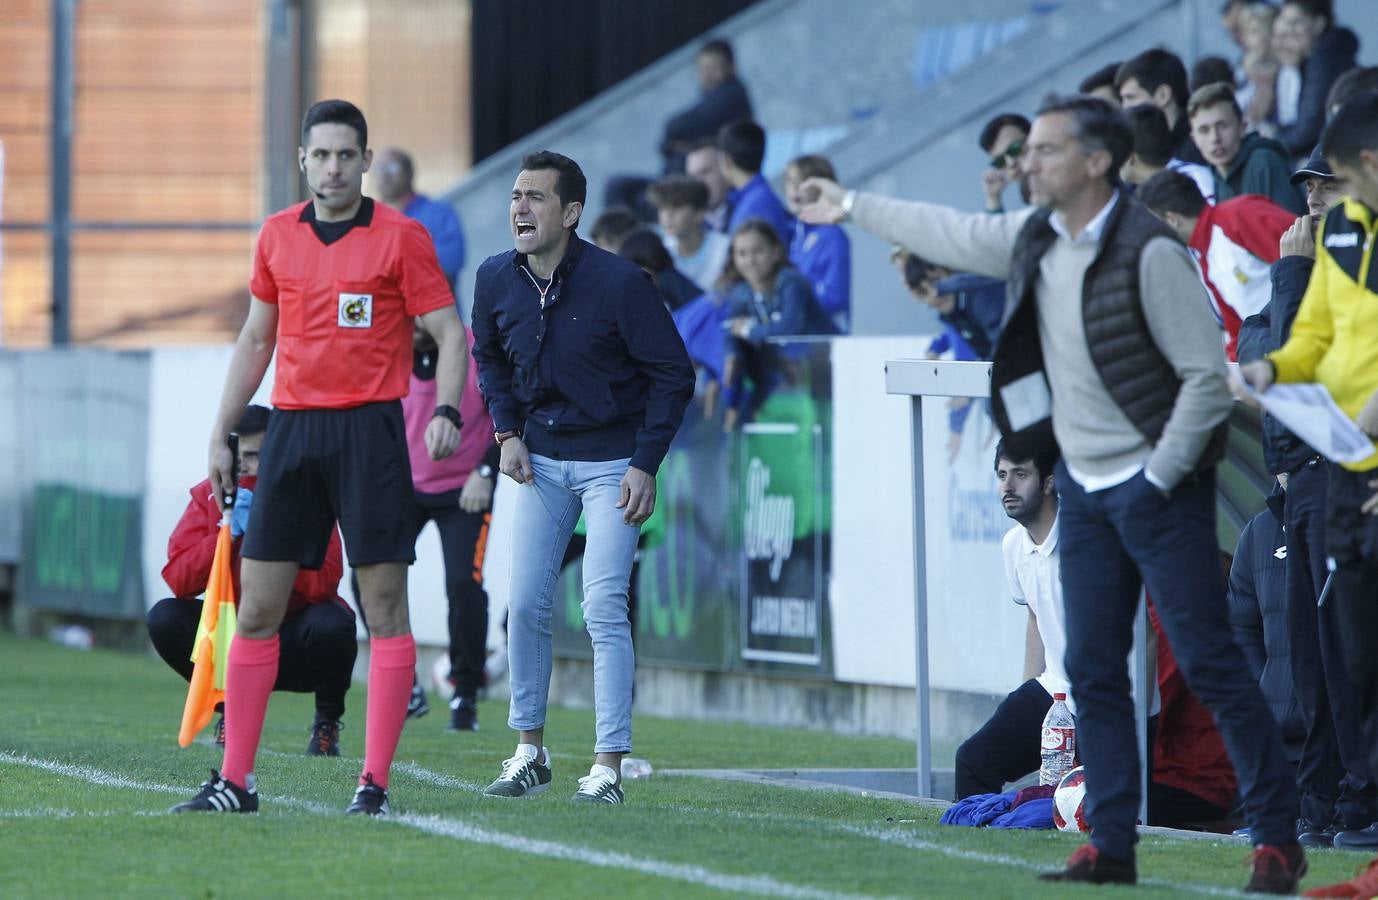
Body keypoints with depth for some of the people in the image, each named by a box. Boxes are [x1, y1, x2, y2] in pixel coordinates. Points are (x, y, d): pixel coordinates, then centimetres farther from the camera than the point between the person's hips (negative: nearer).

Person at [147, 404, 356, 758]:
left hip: (294, 646, -3)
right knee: (163, 618, -20)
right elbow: (178, 580, -17)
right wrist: (228, 533, -27)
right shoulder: (208, 497, -5)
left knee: (332, 623, -35)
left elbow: (322, 583, -29)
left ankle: (328, 724, -5)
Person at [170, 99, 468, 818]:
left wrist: (446, 412, -18)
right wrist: (221, 433, 15)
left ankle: (375, 782, -2)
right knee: (256, 609, 2)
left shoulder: (401, 237, -2)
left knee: (384, 605, -5)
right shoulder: (277, 236, 10)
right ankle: (234, 780, 6)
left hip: (370, 429, -4)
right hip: (292, 428, 4)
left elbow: (449, 333, -2)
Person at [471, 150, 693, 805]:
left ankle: (609, 766, -9)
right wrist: (507, 433, 3)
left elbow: (673, 376, -10)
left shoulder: (620, 283, -19)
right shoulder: (496, 280, -4)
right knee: (525, 604, 2)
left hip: (612, 460, -5)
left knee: (603, 607, -12)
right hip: (538, 456, 5)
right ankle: (529, 751, 15)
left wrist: (645, 467, -15)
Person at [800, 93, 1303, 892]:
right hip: (1085, 486, 8)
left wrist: (1161, 477, -15)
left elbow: (1208, 375, -17)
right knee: (1093, 670, 7)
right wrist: (853, 207, 33)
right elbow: (957, 235, 25)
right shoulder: (1037, 238, 6)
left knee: (1209, 661, -9)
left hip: (1157, 488, -8)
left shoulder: (1149, 252, -19)